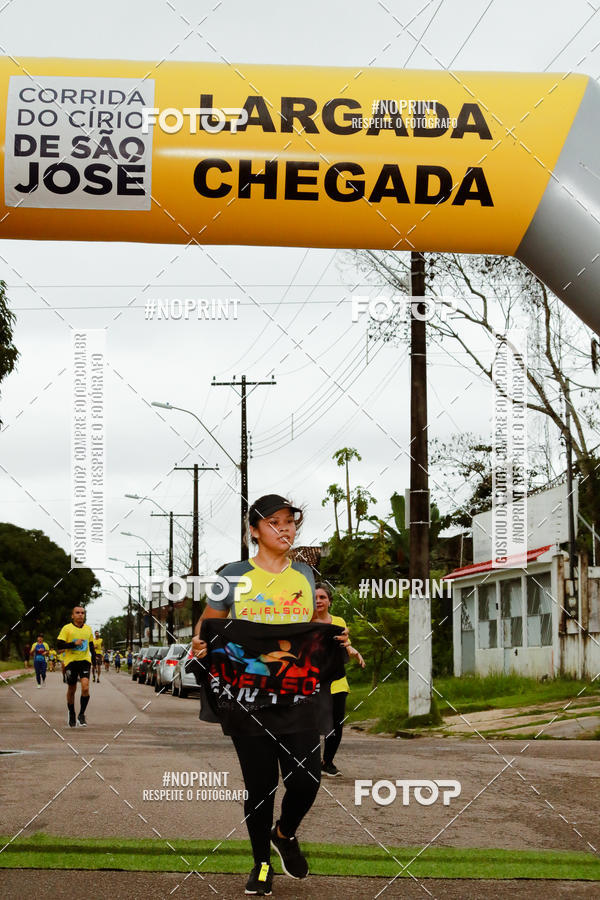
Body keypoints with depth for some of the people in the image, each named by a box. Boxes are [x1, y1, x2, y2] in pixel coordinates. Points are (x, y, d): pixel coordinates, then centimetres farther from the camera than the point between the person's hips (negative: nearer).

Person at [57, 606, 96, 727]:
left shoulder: (88, 629, 10)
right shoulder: (67, 628, -2)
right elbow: (59, 645, -8)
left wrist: (94, 660, 16)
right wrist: (74, 644, -17)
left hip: (85, 660, 2)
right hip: (71, 661, -1)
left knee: (85, 687, -17)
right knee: (71, 689, 9)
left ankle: (81, 715, -6)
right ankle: (71, 714, 29)